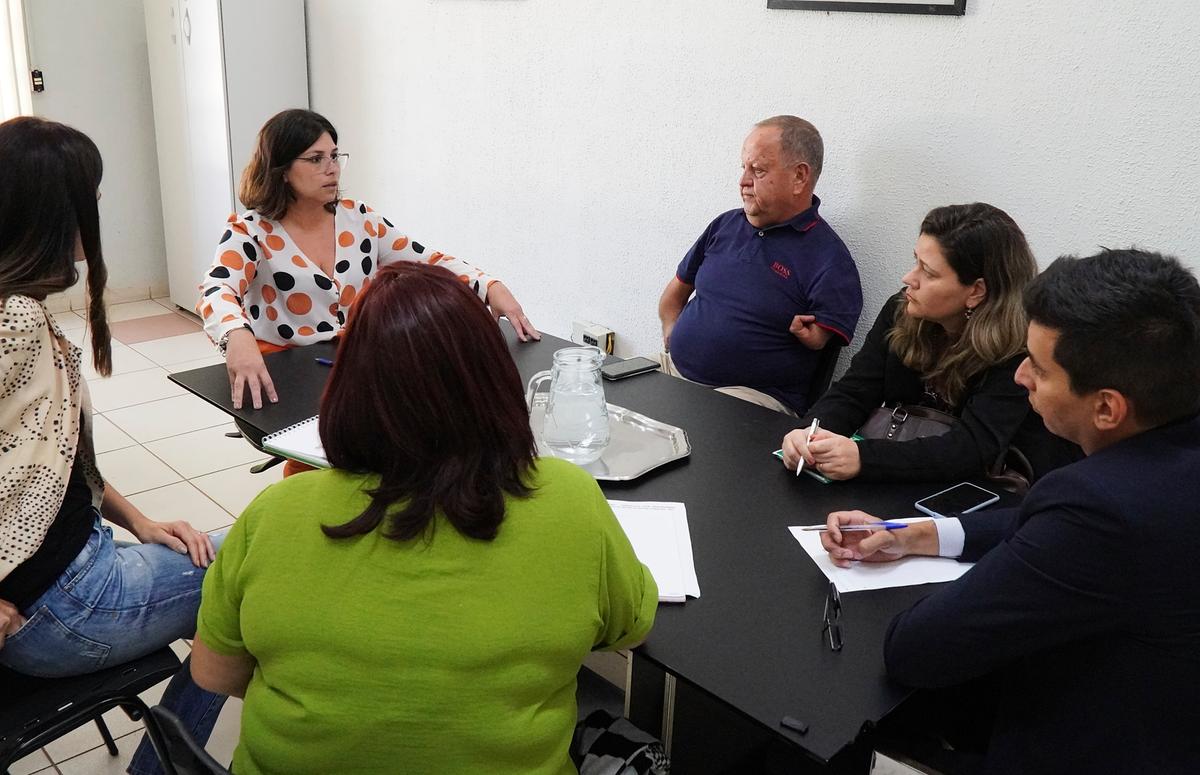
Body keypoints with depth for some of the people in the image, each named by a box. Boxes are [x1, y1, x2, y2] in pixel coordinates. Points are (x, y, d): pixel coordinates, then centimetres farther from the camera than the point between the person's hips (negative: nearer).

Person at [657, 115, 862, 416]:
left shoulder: (829, 260, -6)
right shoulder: (725, 225, 14)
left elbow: (824, 345, -7)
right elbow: (676, 291, 23)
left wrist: (807, 337, -23)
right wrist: (672, 339, 11)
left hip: (755, 395, -5)